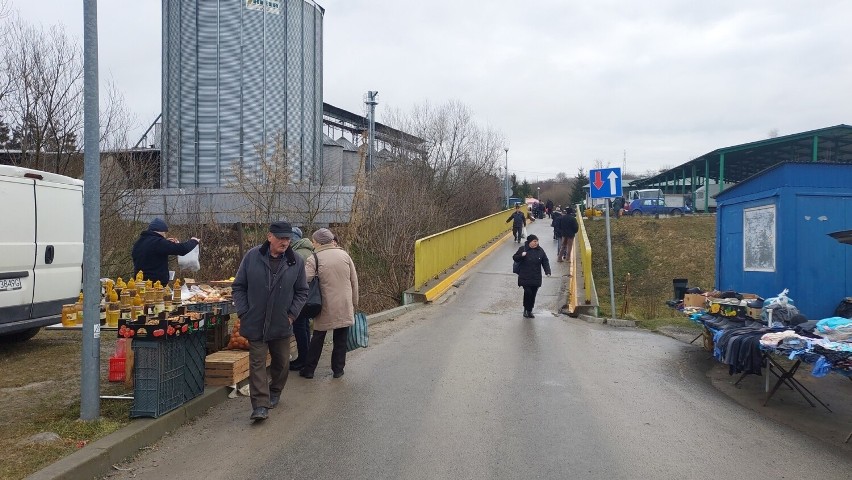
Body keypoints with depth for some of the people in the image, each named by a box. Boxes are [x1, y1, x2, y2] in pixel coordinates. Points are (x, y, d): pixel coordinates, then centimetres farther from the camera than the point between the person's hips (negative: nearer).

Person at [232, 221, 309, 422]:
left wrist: (292, 314, -3)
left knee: (282, 362, 14)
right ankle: (260, 405, 2)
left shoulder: (296, 262, -4)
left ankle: (274, 393, 37)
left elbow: (302, 292, 6)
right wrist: (244, 313, -5)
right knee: (257, 363, -2)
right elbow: (238, 287, 1)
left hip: (282, 325, 2)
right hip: (255, 323, -1)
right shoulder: (252, 257, -7)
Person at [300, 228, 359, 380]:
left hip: (326, 307, -2)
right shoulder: (344, 255, 1)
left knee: (317, 339, 12)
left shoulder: (313, 259, -9)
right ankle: (338, 370, 18)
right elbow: (354, 282, 4)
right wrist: (354, 304, 13)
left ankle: (309, 370, 20)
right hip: (345, 306, 2)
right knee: (340, 340, 12)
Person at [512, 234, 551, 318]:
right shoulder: (522, 249, -4)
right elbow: (514, 258, 2)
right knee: (528, 292, -13)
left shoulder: (540, 250, 3)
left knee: (533, 294, 7)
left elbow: (545, 262, 6)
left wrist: (547, 271, -7)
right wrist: (521, 255, -18)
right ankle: (526, 309, 9)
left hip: (536, 278, 3)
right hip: (525, 277, -3)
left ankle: (530, 311, 23)